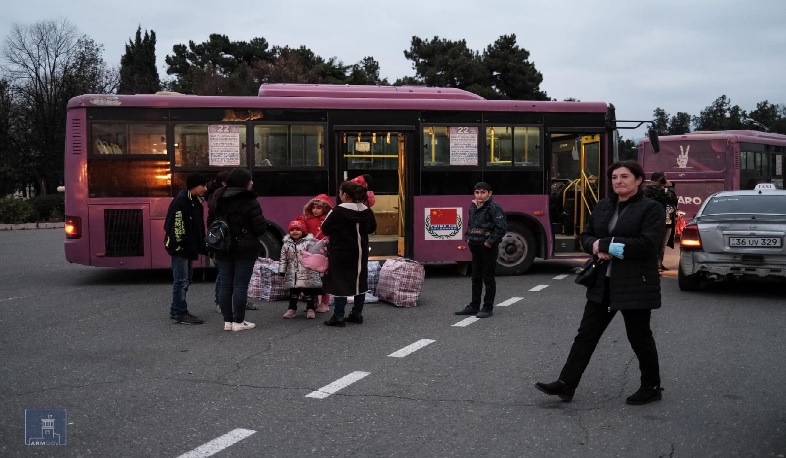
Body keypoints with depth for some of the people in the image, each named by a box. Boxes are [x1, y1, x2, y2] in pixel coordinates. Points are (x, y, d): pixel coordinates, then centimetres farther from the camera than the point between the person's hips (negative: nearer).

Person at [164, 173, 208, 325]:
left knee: (186, 279, 15)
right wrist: (179, 245, -23)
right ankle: (180, 314, 0)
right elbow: (176, 225, -21)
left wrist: (201, 246, 16)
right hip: (180, 248, -10)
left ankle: (176, 310, 25)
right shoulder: (181, 201, -16)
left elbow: (199, 227, 19)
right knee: (181, 281, -6)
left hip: (189, 248, 10)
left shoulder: (196, 201, 14)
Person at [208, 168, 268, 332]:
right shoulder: (249, 202, -12)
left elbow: (210, 223, 9)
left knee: (225, 285, 9)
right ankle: (238, 321, 4)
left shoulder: (217, 200, 6)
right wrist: (250, 235, 8)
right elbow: (261, 227, -12)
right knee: (240, 285, 0)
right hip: (245, 249, -5)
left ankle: (227, 321, 14)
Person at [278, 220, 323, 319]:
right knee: (293, 291, 9)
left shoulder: (309, 242, -5)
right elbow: (283, 259, 10)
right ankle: (292, 309, 19)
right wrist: (282, 271, 7)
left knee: (309, 292, 3)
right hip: (292, 275, 3)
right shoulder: (287, 244, 8)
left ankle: (310, 309, 14)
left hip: (307, 274, -3)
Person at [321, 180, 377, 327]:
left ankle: (338, 317, 4)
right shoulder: (366, 211, -2)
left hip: (341, 254, -5)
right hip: (360, 254, 5)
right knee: (359, 282, 14)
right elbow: (372, 228, 14)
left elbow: (325, 229, -9)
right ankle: (357, 314, 22)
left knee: (340, 283, 2)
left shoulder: (338, 211, -18)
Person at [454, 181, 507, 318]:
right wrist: (467, 238, 10)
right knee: (476, 277, 13)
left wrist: (490, 242, -18)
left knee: (488, 278, 1)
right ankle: (474, 306, 22)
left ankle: (488, 308, 10)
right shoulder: (473, 207, 10)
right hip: (475, 247, 8)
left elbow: (502, 227, -20)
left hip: (488, 247, -8)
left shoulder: (494, 208, -14)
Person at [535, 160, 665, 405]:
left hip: (635, 284, -6)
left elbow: (647, 244, -19)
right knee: (586, 334, 6)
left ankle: (652, 387, 26)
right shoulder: (603, 206, 12)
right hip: (602, 284, 6)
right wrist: (596, 247, -11)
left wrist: (605, 244, -19)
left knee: (639, 337, 7)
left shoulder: (652, 208, -8)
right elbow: (586, 236, 14)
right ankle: (566, 384, 10)